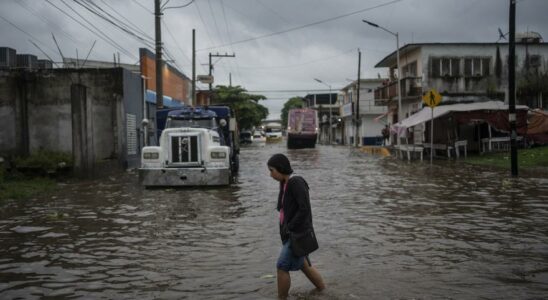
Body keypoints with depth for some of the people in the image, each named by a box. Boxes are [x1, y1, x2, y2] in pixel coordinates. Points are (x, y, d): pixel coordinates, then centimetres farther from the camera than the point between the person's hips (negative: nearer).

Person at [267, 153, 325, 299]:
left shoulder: (296, 182, -19)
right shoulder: (285, 183, 9)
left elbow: (305, 209, -25)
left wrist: (289, 228, -20)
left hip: (299, 234, -10)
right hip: (291, 234, 10)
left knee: (282, 267, -6)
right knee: (304, 265, 20)